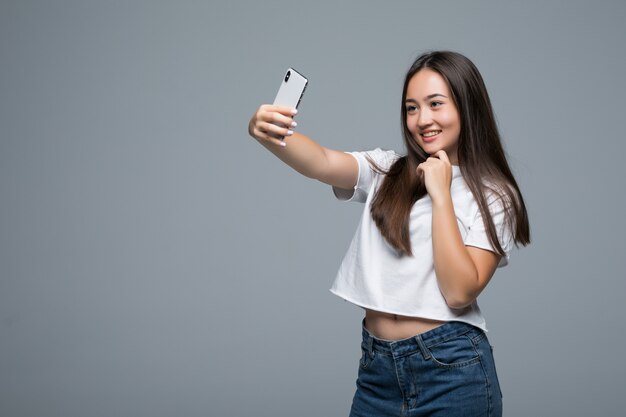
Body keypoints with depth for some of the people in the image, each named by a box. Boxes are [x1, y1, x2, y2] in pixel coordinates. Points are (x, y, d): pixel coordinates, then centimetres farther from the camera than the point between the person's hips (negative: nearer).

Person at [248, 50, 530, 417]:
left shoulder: (492, 196, -3)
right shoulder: (386, 172, 6)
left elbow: (460, 291, -14)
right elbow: (322, 163, -14)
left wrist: (441, 194, -14)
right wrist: (268, 133, -33)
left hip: (452, 370, -3)